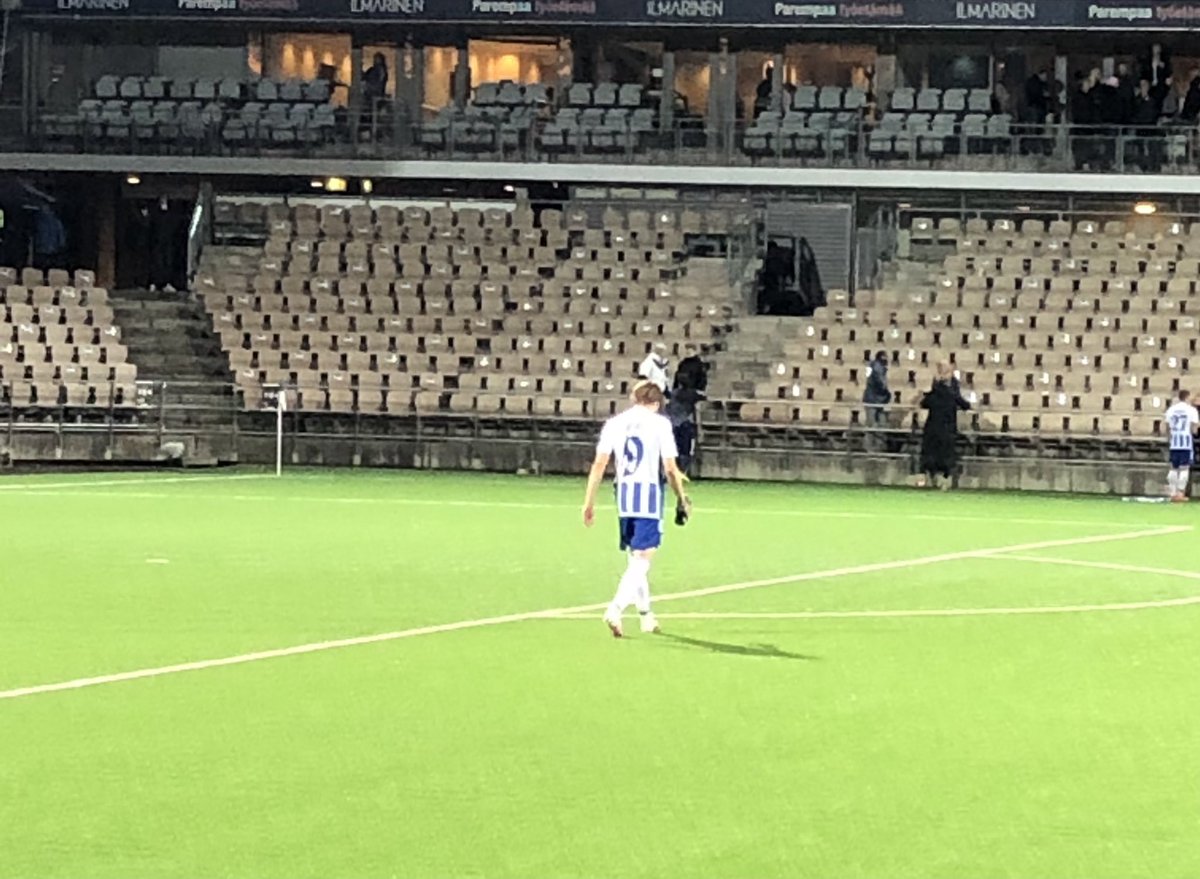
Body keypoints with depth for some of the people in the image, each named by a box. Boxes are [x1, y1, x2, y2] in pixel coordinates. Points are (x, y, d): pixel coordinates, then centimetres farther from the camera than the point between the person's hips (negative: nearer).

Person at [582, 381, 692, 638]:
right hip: (650, 492, -5)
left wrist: (589, 502, 5)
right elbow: (670, 468, -5)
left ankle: (646, 615, 28)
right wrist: (682, 499, 8)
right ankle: (615, 609, -24)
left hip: (624, 494, 5)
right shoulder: (660, 424, -2)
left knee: (635, 557, 18)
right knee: (641, 560, -6)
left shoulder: (614, 423, 8)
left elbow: (599, 464, 3)